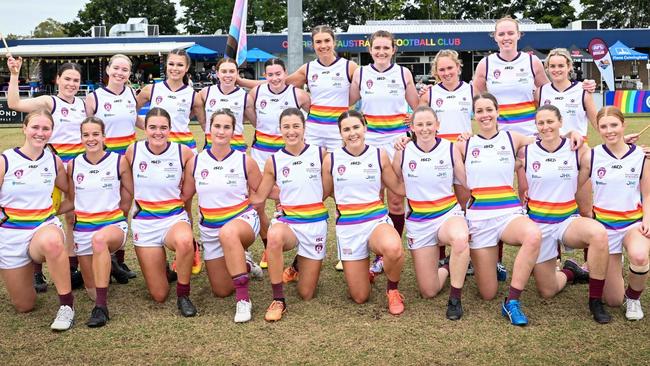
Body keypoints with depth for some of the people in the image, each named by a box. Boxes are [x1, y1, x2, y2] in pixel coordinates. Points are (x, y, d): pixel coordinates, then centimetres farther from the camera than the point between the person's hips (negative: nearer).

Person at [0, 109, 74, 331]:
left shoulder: (54, 161, 1)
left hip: (46, 226, 0)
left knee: (51, 242, -42)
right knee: (24, 307, 7)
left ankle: (67, 306, -26)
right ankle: (30, 271, 41)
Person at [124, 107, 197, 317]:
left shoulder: (183, 152, -9)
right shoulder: (133, 152, -6)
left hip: (175, 218, -1)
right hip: (144, 222, 1)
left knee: (184, 241, -41)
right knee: (159, 295, 2)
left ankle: (183, 295, -16)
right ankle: (161, 266, 38)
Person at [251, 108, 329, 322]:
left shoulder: (320, 154, -3)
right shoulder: (274, 161, 0)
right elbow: (259, 197, 7)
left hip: (315, 223, 0)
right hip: (287, 221, 0)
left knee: (306, 294, 4)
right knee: (275, 236, -41)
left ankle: (298, 267, 41)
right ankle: (278, 301, -25)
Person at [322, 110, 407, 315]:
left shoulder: (379, 155, -1)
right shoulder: (331, 159, -2)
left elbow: (399, 188, 6)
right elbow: (324, 193, 11)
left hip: (377, 220, 0)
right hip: (347, 226, 1)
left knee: (393, 249, -40)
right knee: (359, 298, 3)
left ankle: (392, 290, -4)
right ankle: (362, 267, 41)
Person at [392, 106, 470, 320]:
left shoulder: (450, 149, -6)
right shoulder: (403, 152, -5)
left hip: (448, 215, -1)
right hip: (418, 222, 1)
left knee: (460, 238, -42)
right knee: (428, 292, 2)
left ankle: (455, 299, -21)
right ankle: (448, 269, 38)